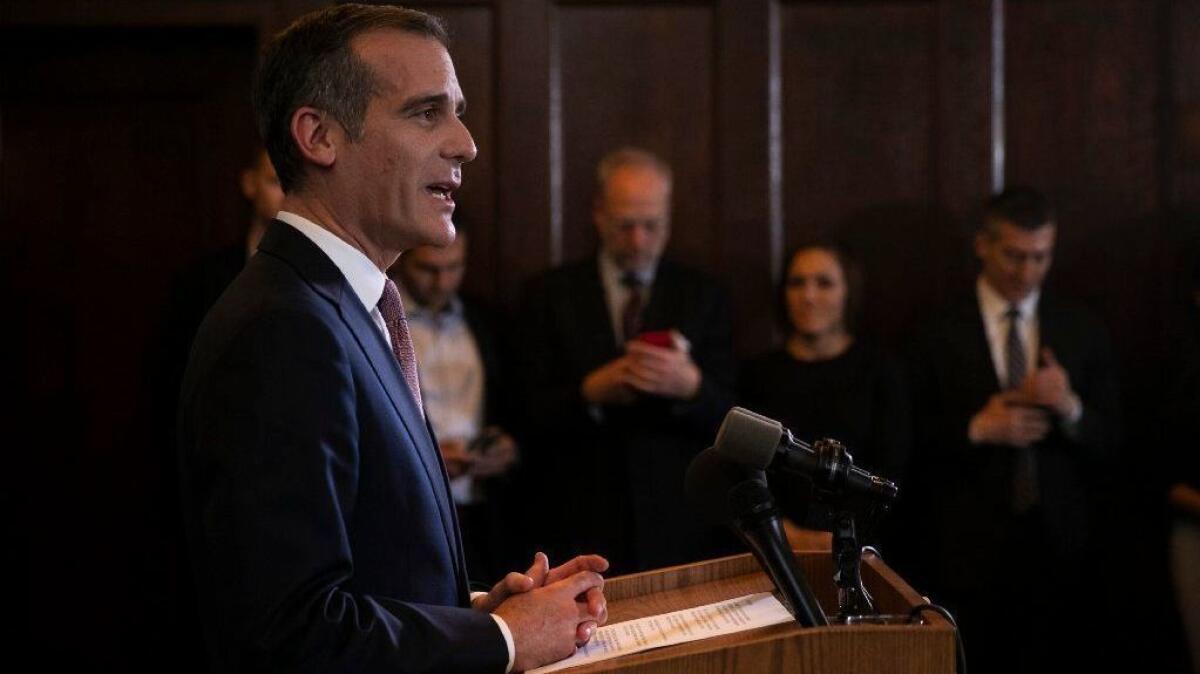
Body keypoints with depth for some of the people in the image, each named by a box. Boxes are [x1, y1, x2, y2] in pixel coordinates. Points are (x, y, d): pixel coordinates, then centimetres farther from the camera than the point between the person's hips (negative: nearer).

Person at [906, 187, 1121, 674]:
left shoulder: (1083, 334, 7)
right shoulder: (940, 337, 1)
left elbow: (1110, 447, 6)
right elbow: (914, 446, 2)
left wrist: (1070, 408, -13)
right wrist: (975, 429, -14)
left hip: (1057, 547, 2)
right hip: (967, 551, -1)